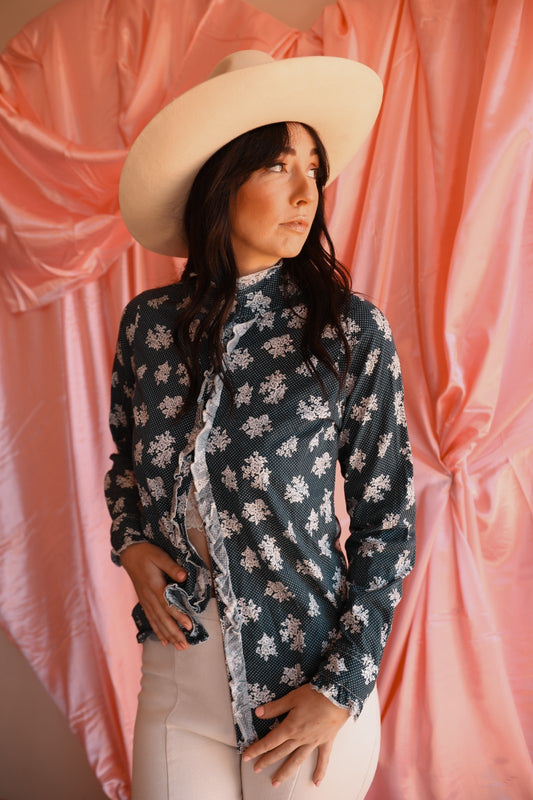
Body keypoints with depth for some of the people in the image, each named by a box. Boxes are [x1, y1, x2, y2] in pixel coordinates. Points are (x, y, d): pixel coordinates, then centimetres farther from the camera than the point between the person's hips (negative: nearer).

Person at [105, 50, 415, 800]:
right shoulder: (149, 323, -3)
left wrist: (343, 689, -9)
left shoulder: (352, 333, -13)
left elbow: (387, 519, -7)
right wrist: (131, 544, -6)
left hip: (311, 682, -2)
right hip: (178, 671, 3)